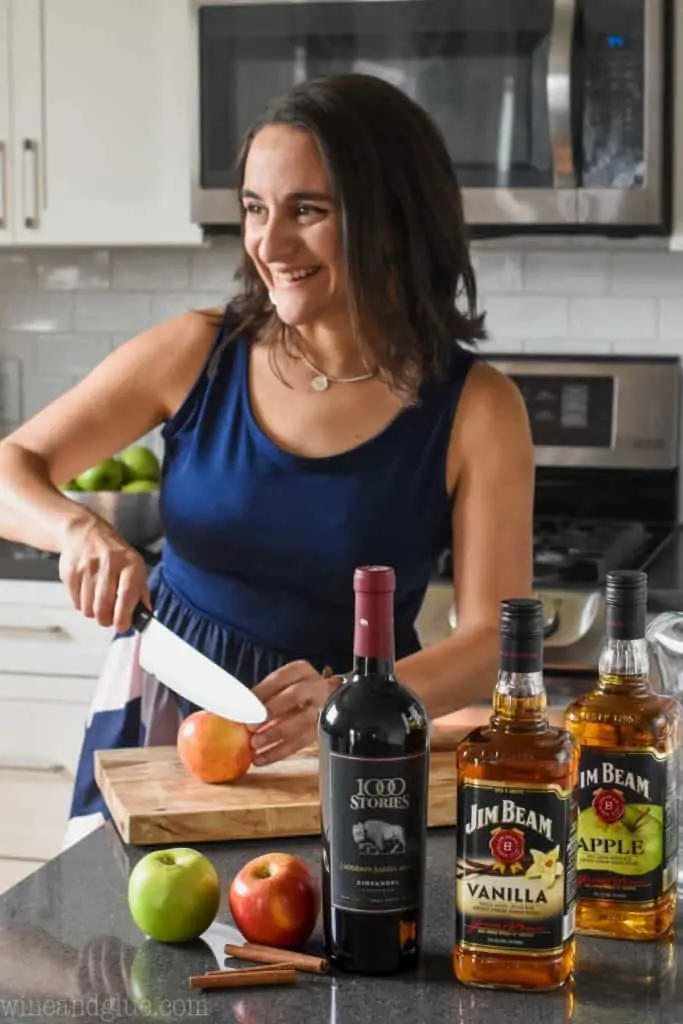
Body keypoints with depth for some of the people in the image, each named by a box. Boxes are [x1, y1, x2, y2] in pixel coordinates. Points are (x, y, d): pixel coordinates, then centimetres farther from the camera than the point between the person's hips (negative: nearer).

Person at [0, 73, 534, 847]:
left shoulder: (475, 410, -9)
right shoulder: (197, 354, -3)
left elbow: (495, 641, -13)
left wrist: (344, 698, -31)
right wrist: (78, 528, -21)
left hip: (342, 752, -1)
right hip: (160, 718, 1)